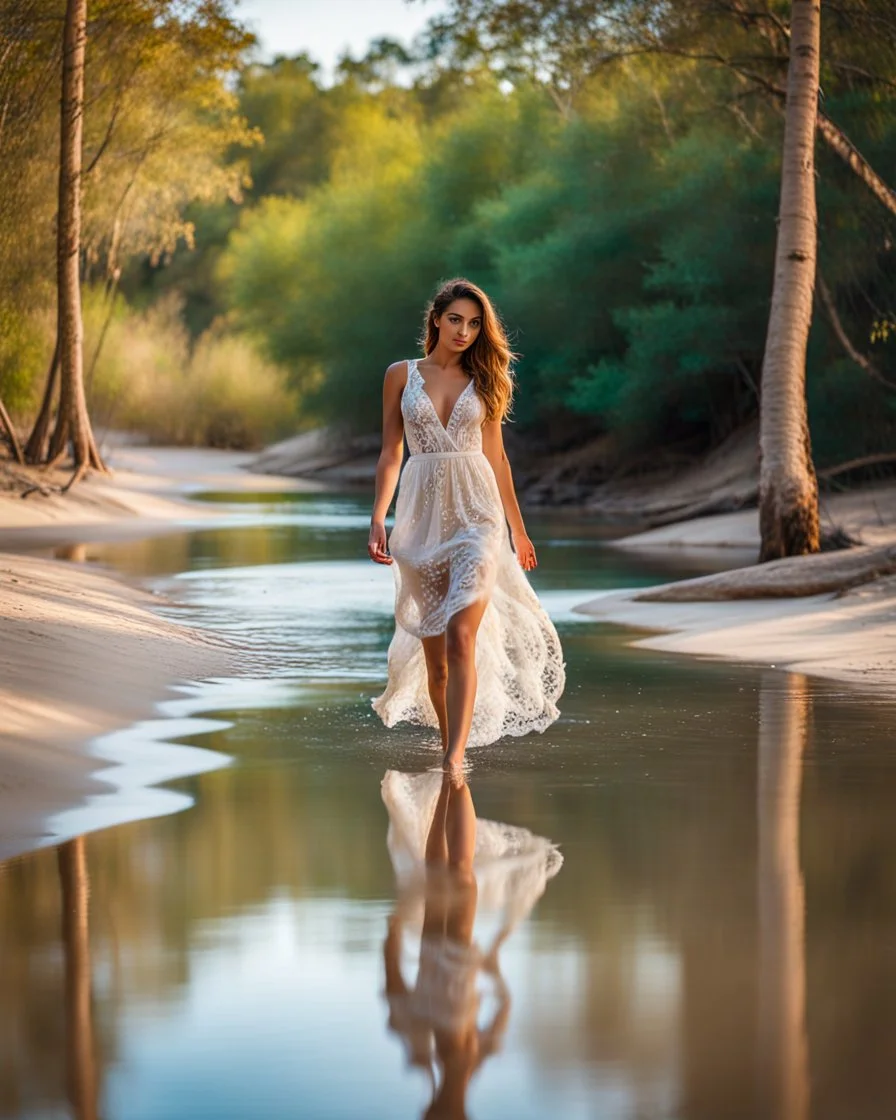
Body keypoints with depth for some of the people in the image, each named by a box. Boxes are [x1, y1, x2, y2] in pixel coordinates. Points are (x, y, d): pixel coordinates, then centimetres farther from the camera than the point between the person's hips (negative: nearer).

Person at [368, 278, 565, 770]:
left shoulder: (483, 380, 9)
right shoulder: (402, 375, 7)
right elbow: (391, 454, 8)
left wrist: (518, 529, 19)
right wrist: (377, 519, -3)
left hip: (475, 512, -1)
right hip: (421, 512, 1)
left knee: (460, 638, -16)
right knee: (432, 646, 4)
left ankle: (455, 759, -21)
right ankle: (448, 745, 20)